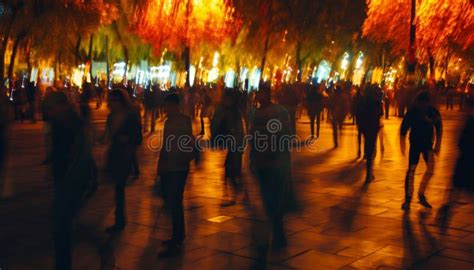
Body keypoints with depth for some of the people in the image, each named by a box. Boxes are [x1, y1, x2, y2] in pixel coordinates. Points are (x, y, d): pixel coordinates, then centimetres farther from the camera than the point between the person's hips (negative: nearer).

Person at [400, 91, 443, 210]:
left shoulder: (433, 112, -5)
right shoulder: (412, 112, -10)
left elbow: (439, 129, 5)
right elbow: (403, 129, -3)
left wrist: (437, 145, 3)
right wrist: (402, 146, -4)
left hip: (427, 143, 2)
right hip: (415, 143, -2)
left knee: (431, 168, -6)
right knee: (411, 169, -7)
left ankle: (421, 195, 11)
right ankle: (407, 198, -1)